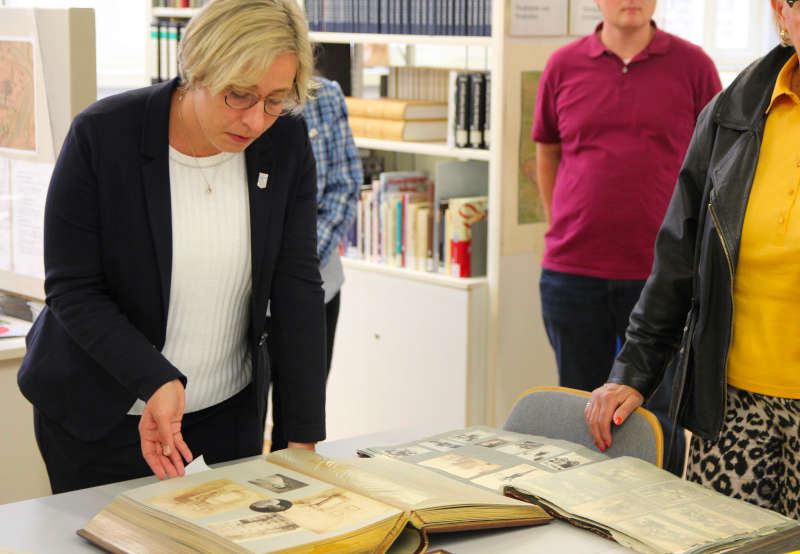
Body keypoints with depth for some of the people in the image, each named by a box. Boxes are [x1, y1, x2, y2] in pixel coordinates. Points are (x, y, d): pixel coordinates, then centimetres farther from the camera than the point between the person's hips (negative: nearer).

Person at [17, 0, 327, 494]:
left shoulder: (287, 142, -10)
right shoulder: (102, 135, -19)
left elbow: (297, 285, -10)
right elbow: (72, 288, -16)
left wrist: (304, 438, -14)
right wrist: (156, 381, -30)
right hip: (100, 410, -3)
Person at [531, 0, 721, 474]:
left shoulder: (693, 66, 0)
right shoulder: (564, 66, 4)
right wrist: (567, 233, 11)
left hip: (660, 273, -2)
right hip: (571, 275, 2)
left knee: (661, 414, 6)